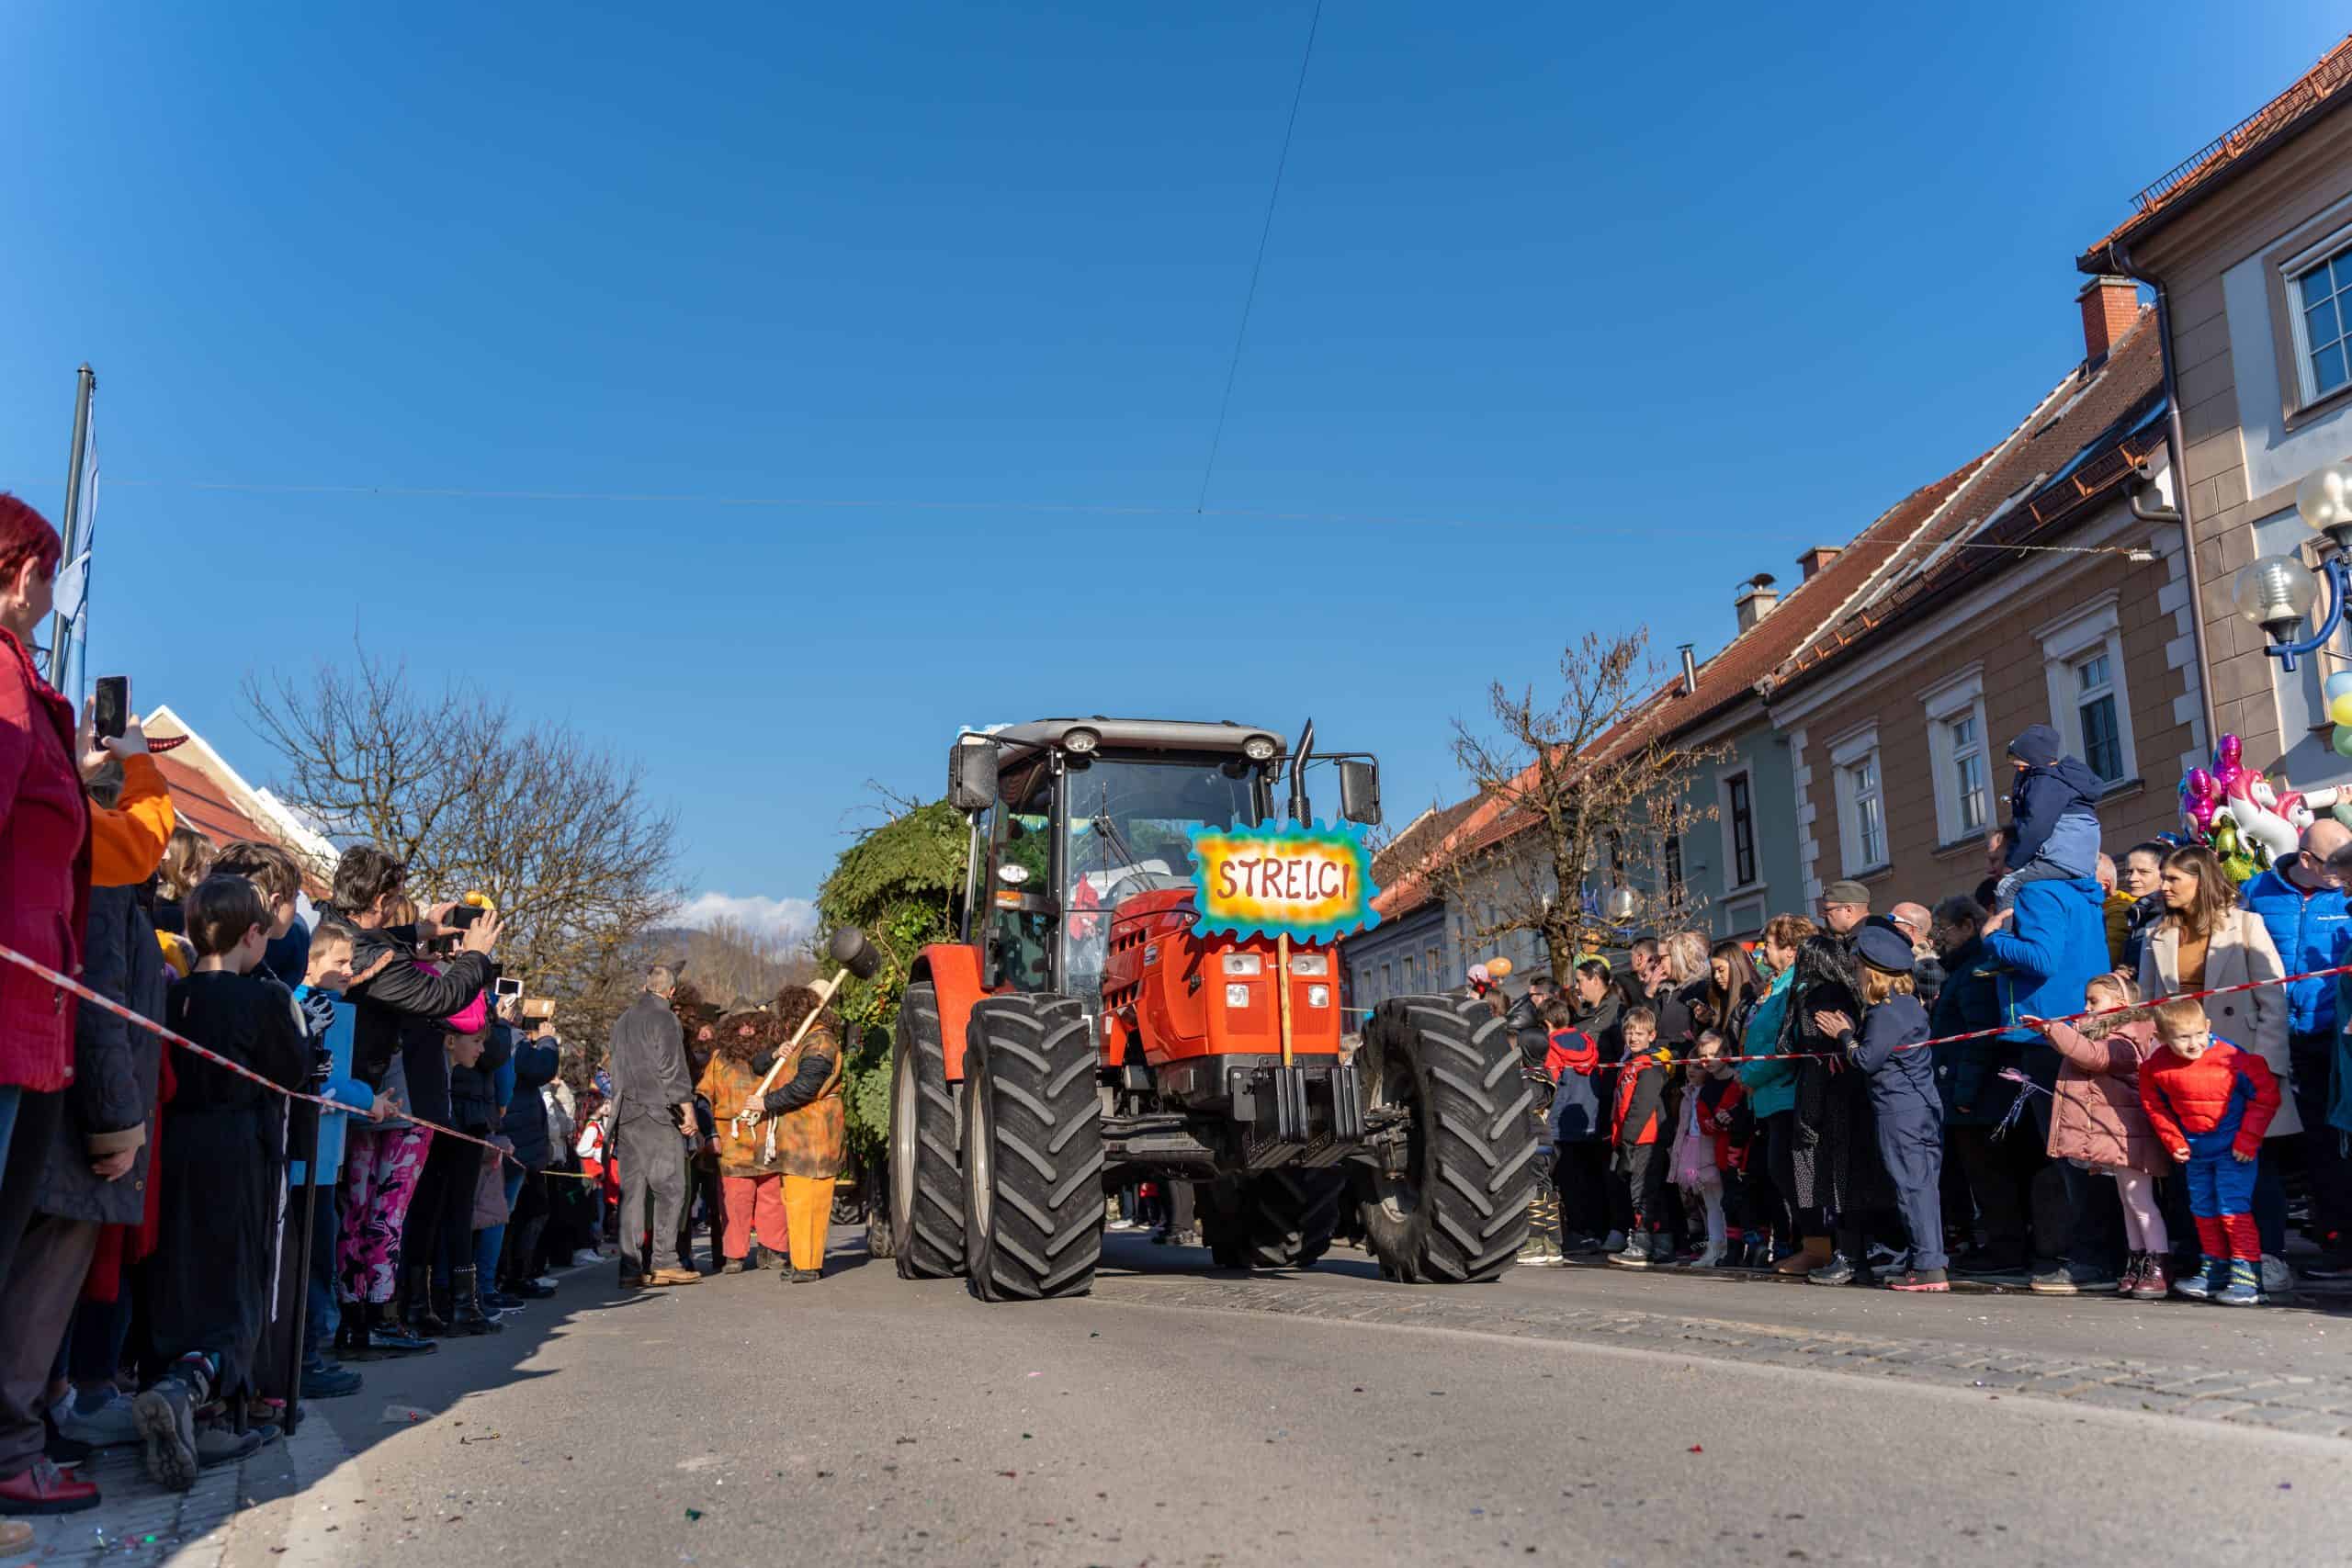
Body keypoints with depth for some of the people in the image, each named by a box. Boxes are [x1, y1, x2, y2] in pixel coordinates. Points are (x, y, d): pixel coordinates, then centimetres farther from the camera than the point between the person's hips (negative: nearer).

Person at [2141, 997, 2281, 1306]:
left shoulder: (2234, 1060, -24)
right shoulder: (2155, 1068, -11)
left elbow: (2267, 1096, -15)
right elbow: (2154, 1105, 6)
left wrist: (2247, 1140, -14)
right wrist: (2173, 1141, 1)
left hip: (2234, 1149, -5)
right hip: (2195, 1150, 6)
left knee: (2233, 1207, -11)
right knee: (2203, 1210, 15)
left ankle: (2247, 1277, -4)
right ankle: (2216, 1272, 29)